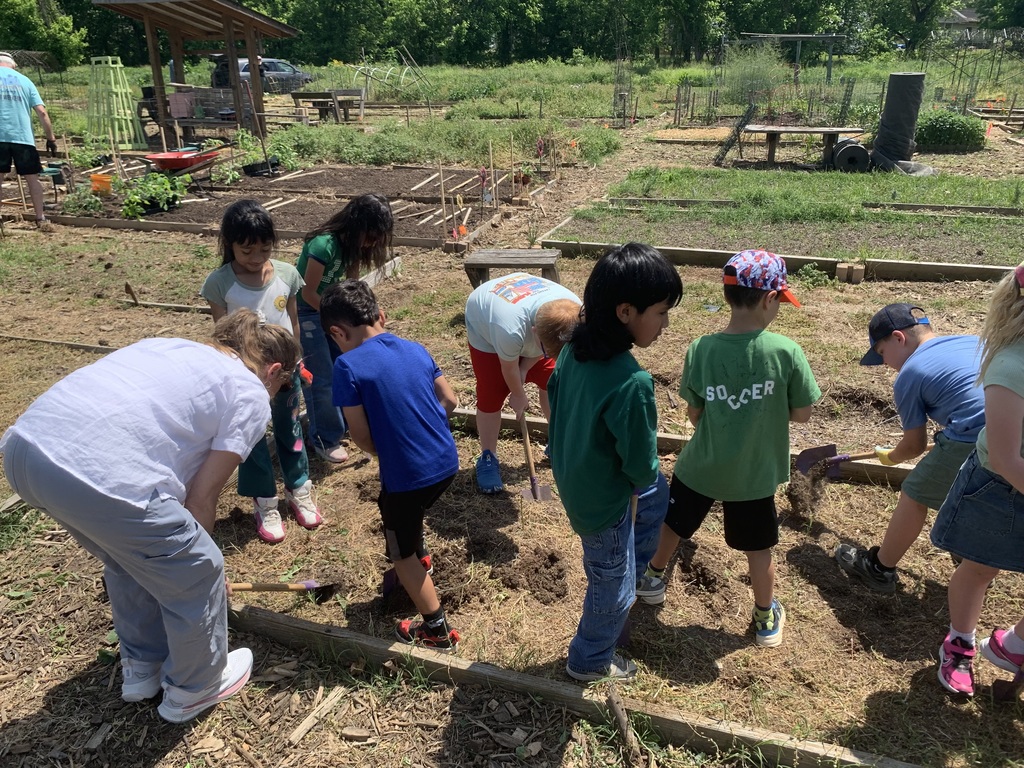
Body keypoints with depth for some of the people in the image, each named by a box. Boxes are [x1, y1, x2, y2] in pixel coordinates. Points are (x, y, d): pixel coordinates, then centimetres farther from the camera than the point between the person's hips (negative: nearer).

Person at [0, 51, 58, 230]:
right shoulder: (24, 80, 12)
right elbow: (42, 112, 4)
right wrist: (51, 137, 8)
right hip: (23, 137, 2)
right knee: (32, 178, 10)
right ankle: (41, 219, 12)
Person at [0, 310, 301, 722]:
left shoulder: (173, 347, 28)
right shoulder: (250, 395, 8)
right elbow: (201, 498, 5)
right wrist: (195, 555, 25)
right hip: (100, 474, -8)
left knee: (132, 557, 32)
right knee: (197, 576, 16)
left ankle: (141, 669, 51)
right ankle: (195, 687, 39)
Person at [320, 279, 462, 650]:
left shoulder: (348, 366, -15)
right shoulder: (415, 350, 3)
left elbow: (361, 435, -12)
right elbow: (450, 401, 7)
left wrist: (386, 451, 7)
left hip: (408, 474, -7)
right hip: (447, 462, 7)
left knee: (401, 553, 18)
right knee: (392, 506, 36)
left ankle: (436, 629, 30)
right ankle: (420, 559, 59)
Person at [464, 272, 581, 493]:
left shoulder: (575, 310, -34)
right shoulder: (511, 330, -47)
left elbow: (552, 344, -10)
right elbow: (509, 368, -24)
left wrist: (525, 368, -14)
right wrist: (518, 395, -6)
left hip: (530, 317, 5)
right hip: (484, 323, -4)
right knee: (491, 395, -6)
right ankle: (487, 458, 14)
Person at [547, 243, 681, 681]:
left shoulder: (574, 349, -12)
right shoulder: (631, 383, -36)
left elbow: (554, 400, 4)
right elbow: (641, 465, -26)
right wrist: (645, 473, 0)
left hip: (571, 475, 7)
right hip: (603, 502, -7)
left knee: (657, 497, 33)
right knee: (613, 590, 19)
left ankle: (630, 573, 48)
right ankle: (590, 663, 45)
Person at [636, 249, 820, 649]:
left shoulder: (700, 350, -18)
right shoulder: (786, 351, -21)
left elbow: (693, 413, -7)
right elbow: (802, 414, -11)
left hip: (700, 466, 1)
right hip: (755, 473, 0)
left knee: (674, 524, 26)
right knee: (758, 549, 20)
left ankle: (654, 578, 49)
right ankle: (766, 619, 41)